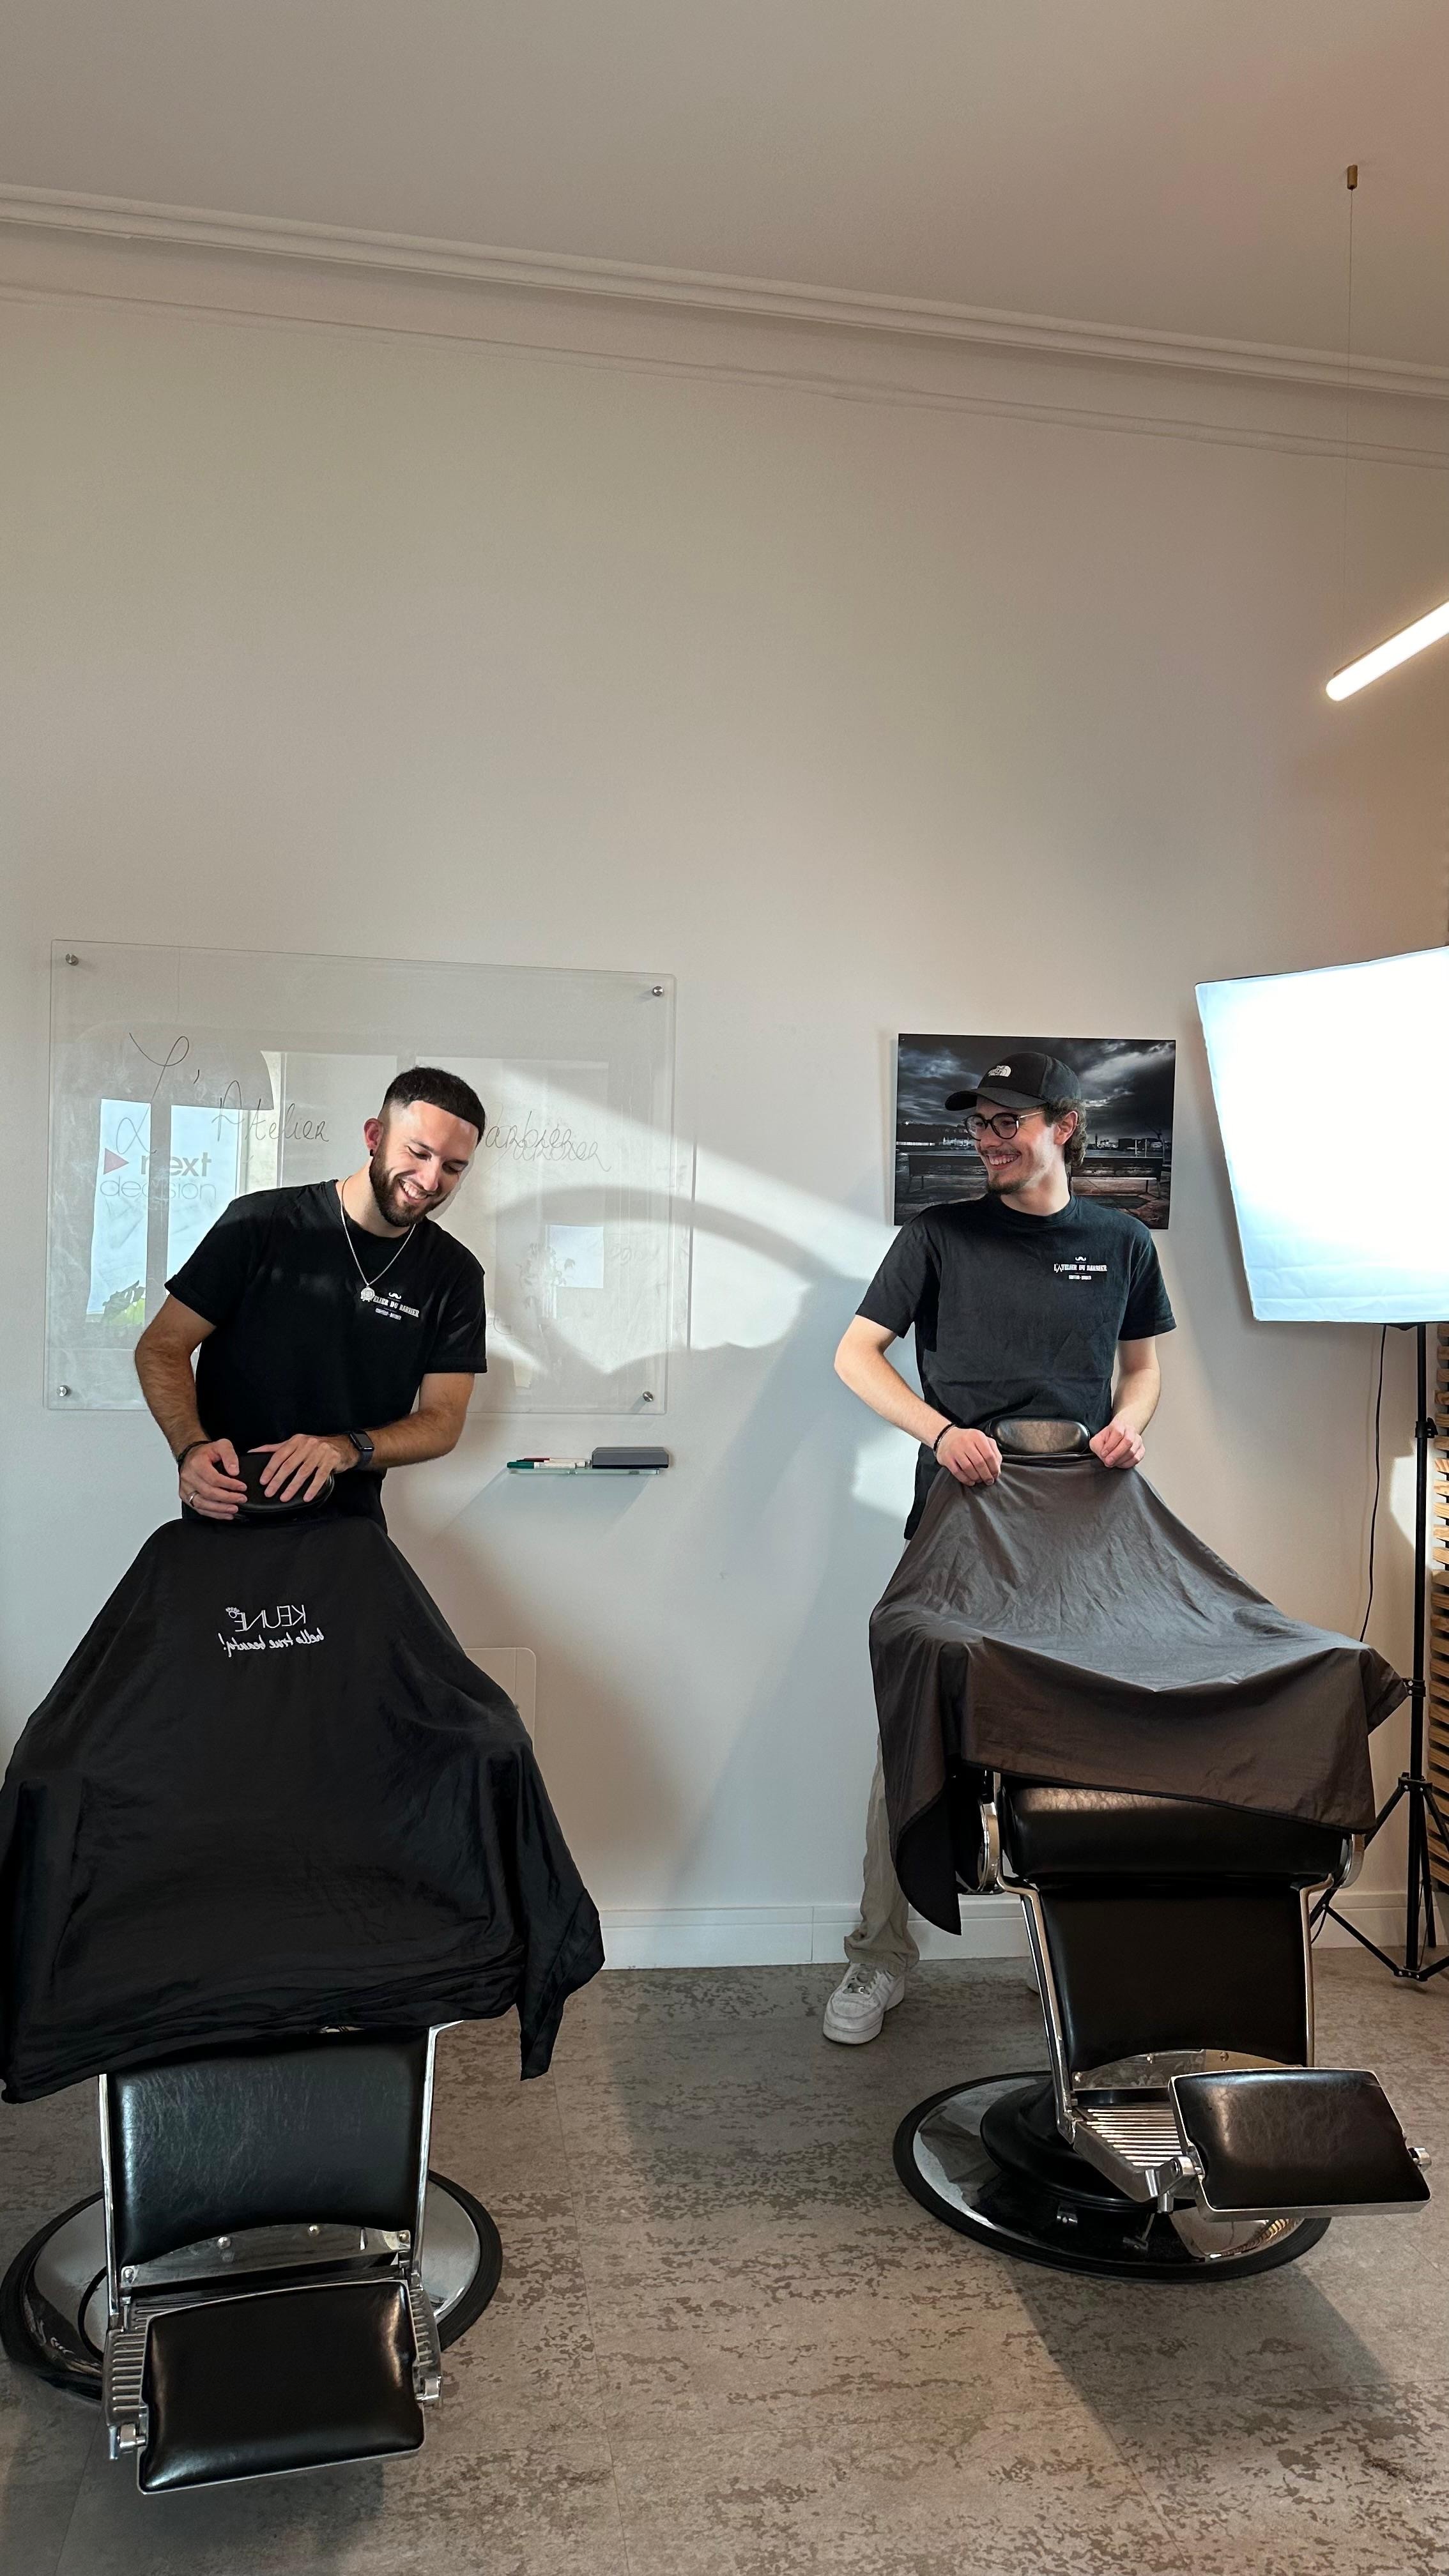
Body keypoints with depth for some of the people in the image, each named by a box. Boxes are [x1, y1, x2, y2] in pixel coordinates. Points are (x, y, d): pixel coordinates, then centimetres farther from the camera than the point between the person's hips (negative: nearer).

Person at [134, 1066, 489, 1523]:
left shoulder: (455, 1274, 1)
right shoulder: (260, 1223, -5)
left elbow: (443, 1420, -1)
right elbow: (161, 1347, -1)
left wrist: (347, 1449, -20)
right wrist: (192, 1447, -20)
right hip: (224, 1519, -2)